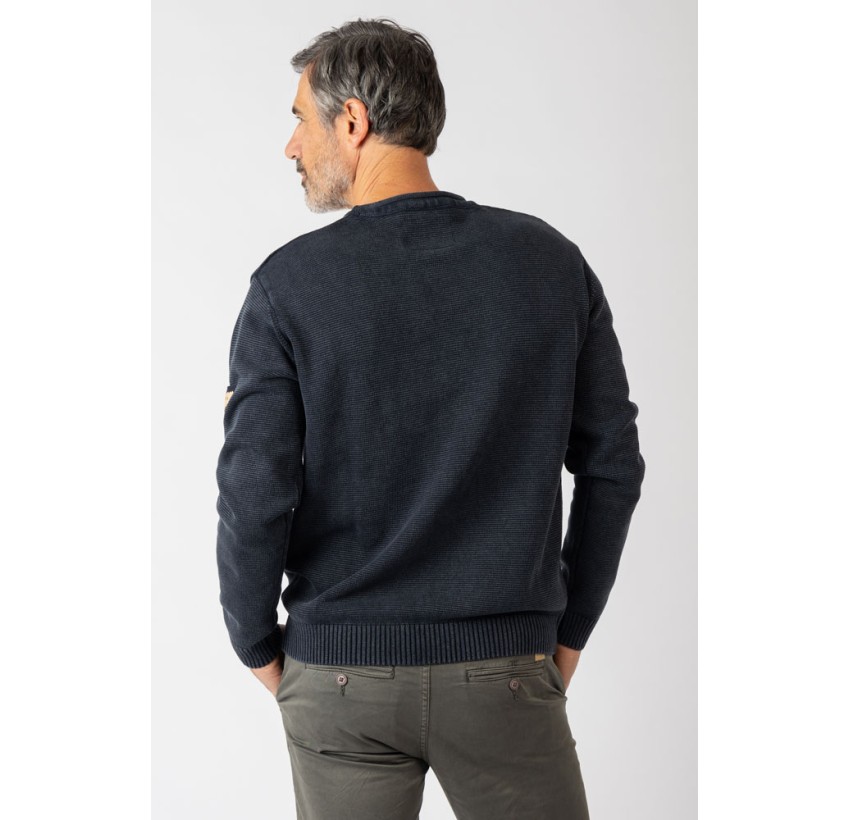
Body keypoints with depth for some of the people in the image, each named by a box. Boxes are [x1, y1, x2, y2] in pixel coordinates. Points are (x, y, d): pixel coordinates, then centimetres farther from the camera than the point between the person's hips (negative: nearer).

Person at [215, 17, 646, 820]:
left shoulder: (289, 286, -11)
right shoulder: (551, 261, -3)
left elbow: (254, 495, -12)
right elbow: (612, 464, 0)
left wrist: (258, 646, 5)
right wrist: (568, 630, 10)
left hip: (341, 673, 0)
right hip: (503, 672, 1)